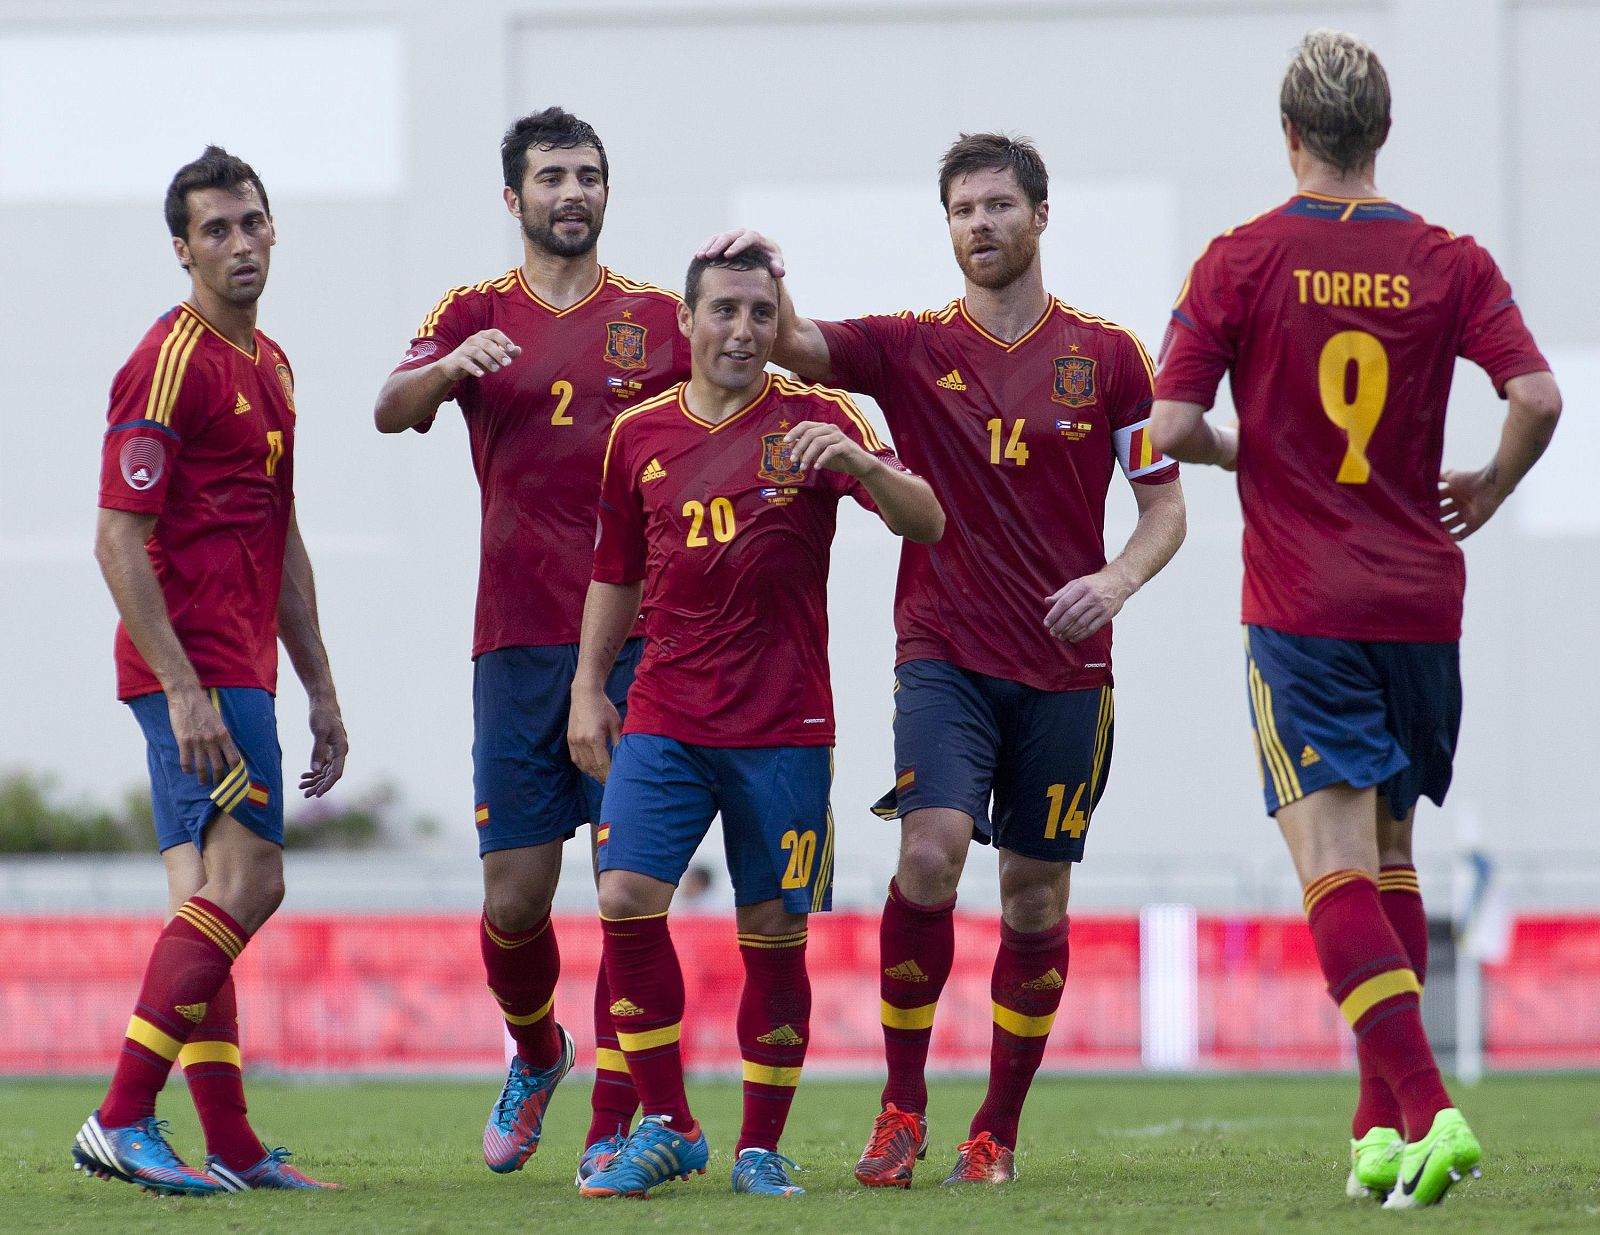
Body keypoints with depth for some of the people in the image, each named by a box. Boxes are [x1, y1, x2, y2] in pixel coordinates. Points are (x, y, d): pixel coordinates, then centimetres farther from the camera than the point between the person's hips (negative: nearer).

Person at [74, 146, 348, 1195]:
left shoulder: (270, 365, 18)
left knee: (208, 902, 8)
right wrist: (183, 690, -22)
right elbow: (119, 540, -17)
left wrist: (321, 689, 22)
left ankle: (232, 1148, 10)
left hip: (237, 671, 9)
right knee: (246, 881, -14)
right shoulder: (170, 363, -11)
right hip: (197, 669, -9)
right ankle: (123, 1119, -15)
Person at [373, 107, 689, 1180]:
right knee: (514, 898, 1)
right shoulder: (479, 317, 9)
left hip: (637, 638, 0)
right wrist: (449, 366, -30)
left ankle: (615, 1128, -3)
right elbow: (392, 412, -8)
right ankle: (537, 1058, 31)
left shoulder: (657, 318, 10)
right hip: (517, 642, 1)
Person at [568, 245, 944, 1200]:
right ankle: (667, 1128, -1)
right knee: (627, 898, -13)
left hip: (785, 726, -2)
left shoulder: (813, 419, 1)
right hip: (663, 718, 2)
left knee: (774, 933, 0)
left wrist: (856, 460, -27)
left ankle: (761, 1149, 13)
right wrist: (588, 688, 14)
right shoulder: (641, 435, 10)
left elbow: (926, 522, -9)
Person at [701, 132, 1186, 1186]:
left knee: (1035, 894, 5)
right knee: (932, 849, -20)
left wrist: (1118, 579, -11)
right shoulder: (914, 349, 4)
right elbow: (794, 342, -10)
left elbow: (1166, 504, 7)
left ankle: (998, 1131, 16)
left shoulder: (1106, 355, 4)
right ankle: (903, 1108, -8)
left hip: (1066, 667, 1)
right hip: (944, 654, -1)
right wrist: (761, 270, -31)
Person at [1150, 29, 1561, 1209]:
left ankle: (1425, 1109, -26)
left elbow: (1172, 425, -8)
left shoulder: (1242, 261, -3)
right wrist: (1487, 492, 11)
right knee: (1390, 849, 18)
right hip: (1420, 601, 3)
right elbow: (1537, 398, -8)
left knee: (1334, 862, -9)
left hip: (1303, 610, -3)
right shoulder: (1449, 262, 2)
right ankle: (1385, 1127, 17)